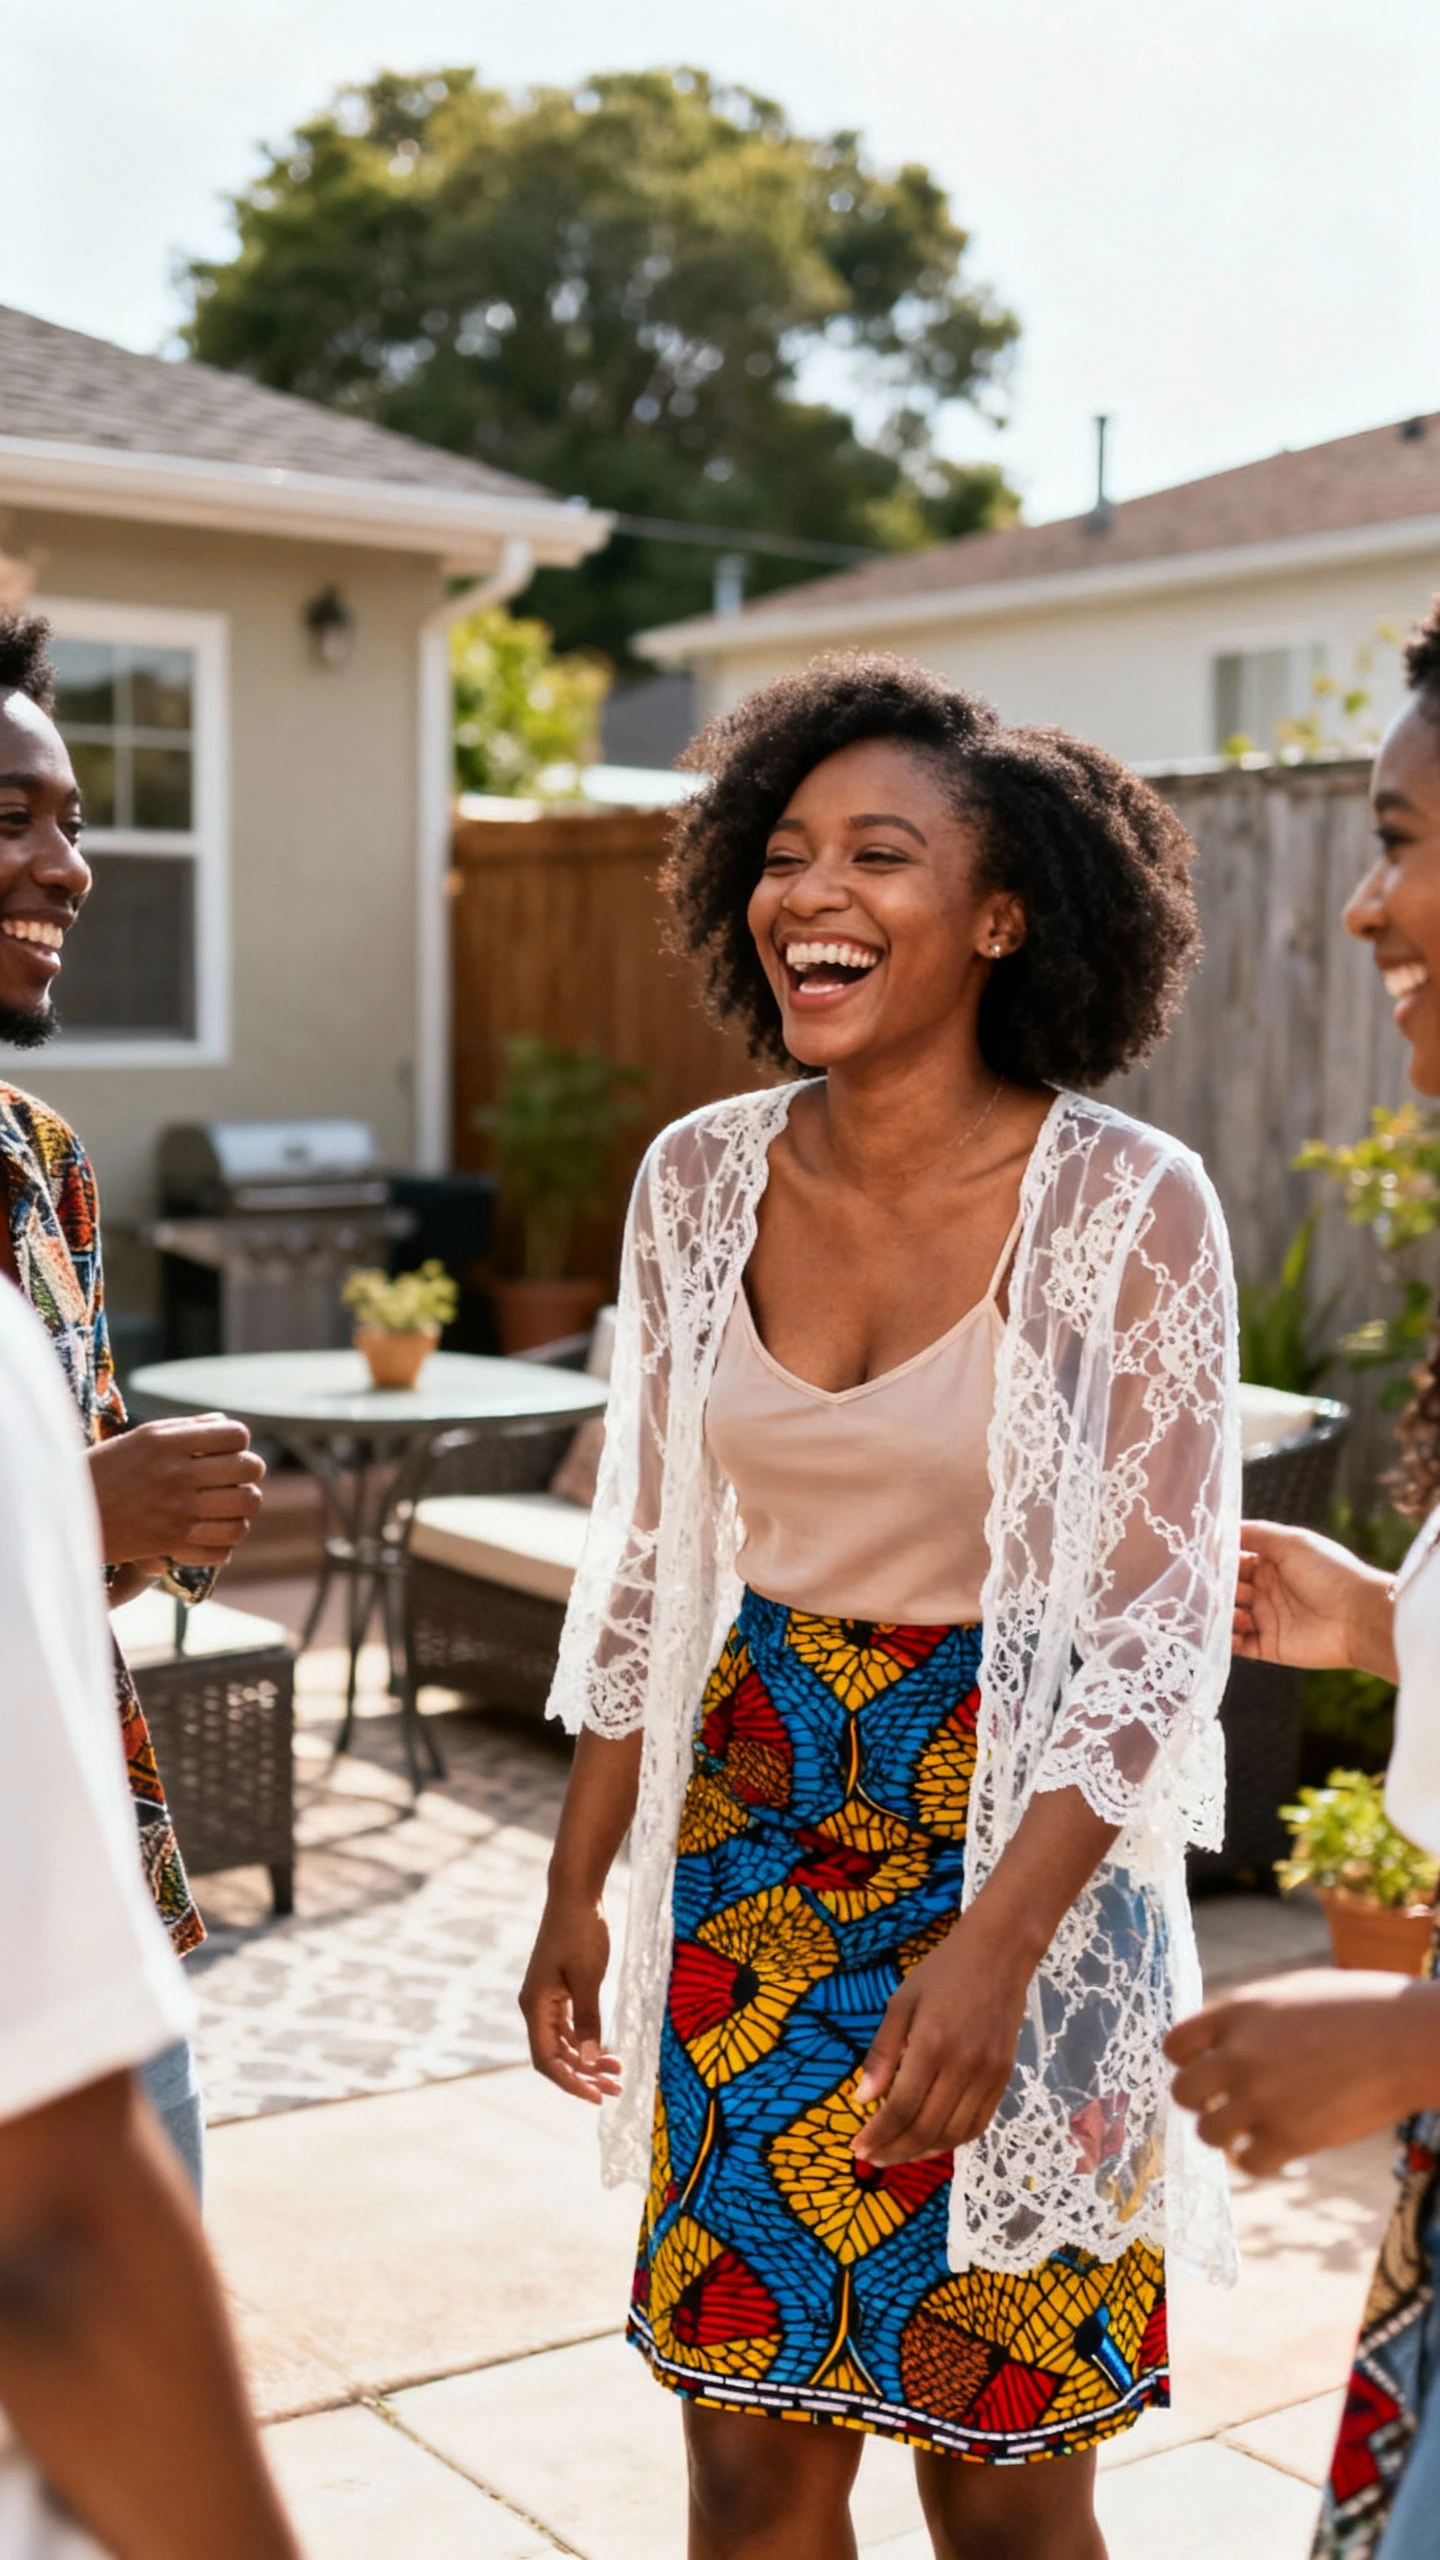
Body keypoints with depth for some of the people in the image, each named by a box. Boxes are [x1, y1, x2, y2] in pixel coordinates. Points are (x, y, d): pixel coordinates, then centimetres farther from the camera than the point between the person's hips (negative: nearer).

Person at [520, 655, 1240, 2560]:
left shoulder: (1127, 1205, -14)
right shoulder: (702, 1178, 0)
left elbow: (1155, 1629, -12)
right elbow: (649, 1567, 8)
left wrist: (995, 1943, -20)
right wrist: (579, 1887, 8)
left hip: (1019, 1839, -3)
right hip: (756, 1837, 4)